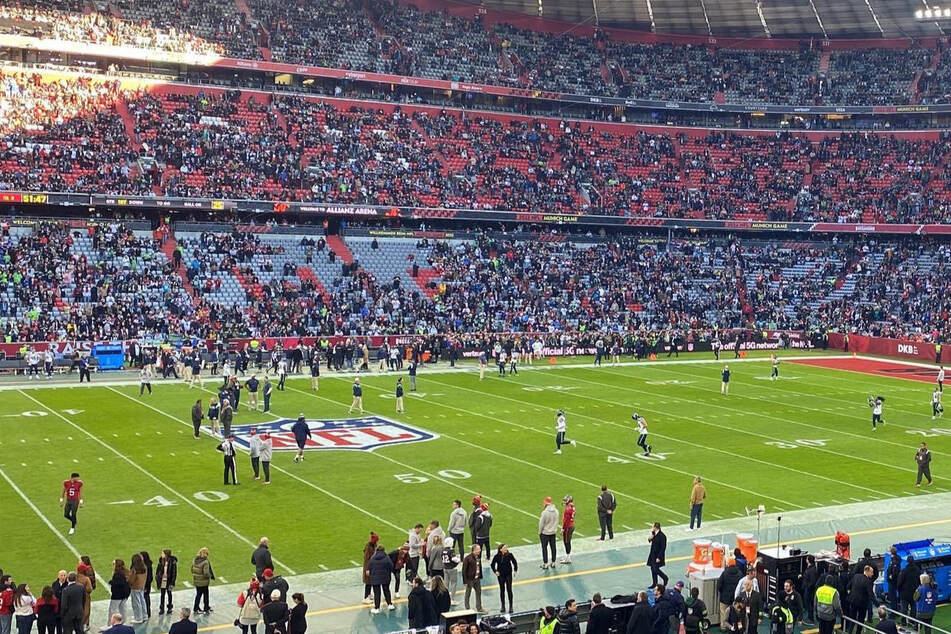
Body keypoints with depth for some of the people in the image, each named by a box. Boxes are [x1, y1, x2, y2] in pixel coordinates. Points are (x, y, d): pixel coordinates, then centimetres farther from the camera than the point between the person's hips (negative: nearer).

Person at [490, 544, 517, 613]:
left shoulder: (509, 555, -10)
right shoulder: (497, 556, -9)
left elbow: (514, 562, 4)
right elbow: (492, 565, 3)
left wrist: (515, 570, -4)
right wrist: (495, 571, -8)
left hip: (508, 574, -1)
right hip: (501, 575, 1)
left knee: (509, 590, -2)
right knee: (502, 590, 9)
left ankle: (511, 606, 7)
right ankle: (503, 606, 20)